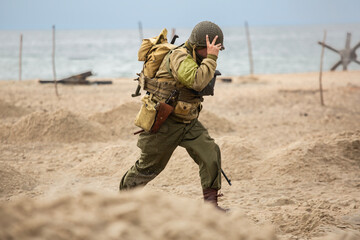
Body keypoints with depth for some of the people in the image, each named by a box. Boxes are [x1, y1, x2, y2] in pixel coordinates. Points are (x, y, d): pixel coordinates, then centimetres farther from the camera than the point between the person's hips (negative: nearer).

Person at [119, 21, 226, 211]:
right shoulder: (180, 57, -23)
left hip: (188, 123, 8)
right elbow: (197, 82, -39)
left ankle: (211, 203, -7)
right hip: (165, 122, -8)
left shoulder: (198, 60, 6)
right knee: (150, 166, 8)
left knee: (210, 153, -11)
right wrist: (210, 58, -33)